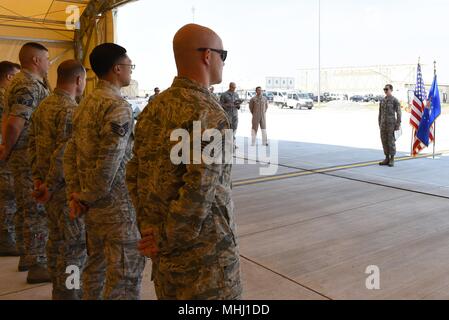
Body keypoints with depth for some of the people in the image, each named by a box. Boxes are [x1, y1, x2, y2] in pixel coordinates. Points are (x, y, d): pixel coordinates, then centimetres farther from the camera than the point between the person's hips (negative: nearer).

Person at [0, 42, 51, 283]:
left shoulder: (22, 82, 16)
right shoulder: (29, 86, -17)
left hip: (23, 156, 10)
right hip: (31, 157, -10)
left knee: (25, 209, 16)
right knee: (37, 211, -4)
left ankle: (26, 257, 28)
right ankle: (36, 266, 4)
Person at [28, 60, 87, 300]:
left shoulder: (43, 106, 11)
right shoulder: (71, 109, -18)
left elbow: (33, 144, 12)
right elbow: (64, 153, -23)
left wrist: (38, 177, 10)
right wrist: (50, 185, -15)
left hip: (49, 184, 9)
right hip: (66, 186, -9)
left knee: (56, 238, 18)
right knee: (74, 243, 1)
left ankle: (58, 289, 31)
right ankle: (68, 293, 9)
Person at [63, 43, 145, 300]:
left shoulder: (86, 104, 9)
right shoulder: (118, 106, -18)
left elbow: (71, 153, 9)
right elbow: (109, 162, -24)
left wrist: (75, 192, 7)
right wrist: (87, 198, -12)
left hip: (93, 203, 9)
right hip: (116, 204, -9)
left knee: (97, 262, 21)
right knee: (126, 271, 2)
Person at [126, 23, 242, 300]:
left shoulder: (153, 109, 4)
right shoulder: (209, 114, -20)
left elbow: (134, 174, 8)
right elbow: (198, 191, -26)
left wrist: (149, 227, 7)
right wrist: (167, 239, -13)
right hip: (204, 249, -7)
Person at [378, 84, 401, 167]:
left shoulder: (395, 100, -7)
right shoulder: (382, 101, 13)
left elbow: (398, 113, -9)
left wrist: (398, 125, -14)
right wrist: (380, 125, 14)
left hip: (391, 124, -6)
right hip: (383, 125, 6)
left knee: (391, 142, -5)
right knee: (384, 142, 6)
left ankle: (392, 160, 3)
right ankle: (387, 159, 13)